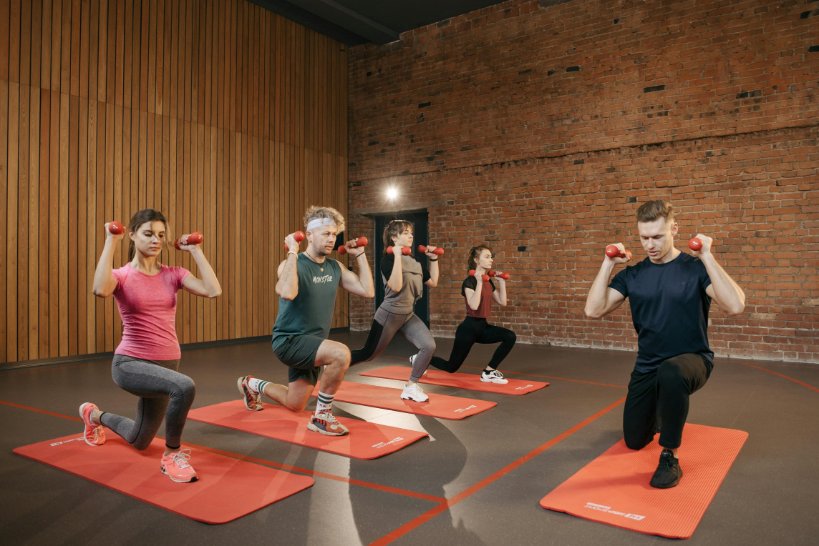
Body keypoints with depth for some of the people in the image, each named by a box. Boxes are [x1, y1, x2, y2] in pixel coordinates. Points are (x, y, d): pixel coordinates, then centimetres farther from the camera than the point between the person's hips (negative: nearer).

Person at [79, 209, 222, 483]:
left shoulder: (173, 274, 0)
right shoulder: (121, 275, -9)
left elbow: (213, 290, -17)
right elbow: (100, 290, -34)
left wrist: (195, 250, -9)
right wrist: (111, 242, -24)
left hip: (166, 364, 5)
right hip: (130, 363, -5)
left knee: (139, 441, 22)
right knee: (184, 387, -37)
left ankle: (95, 415, 53)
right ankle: (172, 454, -11)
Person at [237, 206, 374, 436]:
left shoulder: (336, 267, 3)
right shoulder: (293, 264, -17)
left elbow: (367, 290, -1)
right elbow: (288, 293, -39)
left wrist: (360, 255, 2)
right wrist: (292, 252, -31)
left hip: (313, 343, 8)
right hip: (289, 340, -7)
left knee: (295, 405, 20)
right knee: (341, 354, -33)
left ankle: (252, 385, 47)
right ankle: (322, 417, -12)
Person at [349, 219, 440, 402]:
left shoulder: (415, 262, 9)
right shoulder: (388, 260, -14)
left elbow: (433, 282, 12)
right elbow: (396, 286, -29)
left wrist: (433, 259, 9)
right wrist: (397, 255, -29)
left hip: (408, 315, 7)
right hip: (389, 315, -7)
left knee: (429, 346, -12)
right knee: (369, 353, 3)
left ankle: (411, 387, 3)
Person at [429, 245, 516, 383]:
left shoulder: (489, 281, 8)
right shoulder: (469, 281, -16)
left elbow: (502, 302, 10)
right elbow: (474, 306, -31)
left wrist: (501, 282, 6)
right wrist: (479, 282, -29)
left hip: (483, 326, 7)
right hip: (469, 327, -7)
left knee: (510, 337, -14)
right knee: (451, 367, 3)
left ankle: (489, 372, -3)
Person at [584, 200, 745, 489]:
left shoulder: (695, 268, -12)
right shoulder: (632, 274, -1)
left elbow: (735, 305, -29)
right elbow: (593, 310, -11)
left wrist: (707, 257, -29)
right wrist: (608, 264, -13)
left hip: (691, 359, -4)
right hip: (647, 366, 5)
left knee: (670, 372, -42)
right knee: (634, 441, 14)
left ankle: (669, 457, -21)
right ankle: (658, 415, 50)